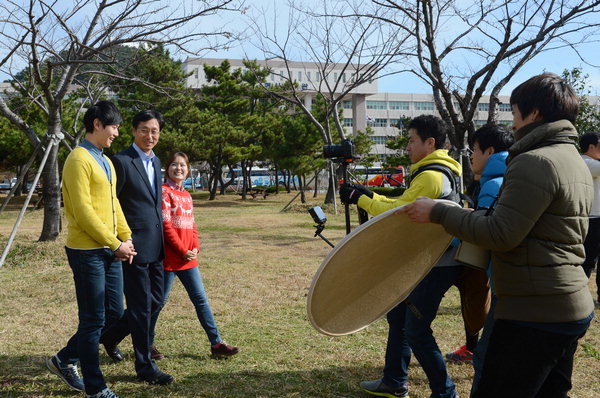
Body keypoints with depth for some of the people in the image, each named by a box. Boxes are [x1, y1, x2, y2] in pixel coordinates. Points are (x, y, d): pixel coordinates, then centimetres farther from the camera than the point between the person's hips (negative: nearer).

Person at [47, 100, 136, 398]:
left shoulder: (105, 162, 16)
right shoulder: (79, 159, -13)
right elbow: (83, 211, -19)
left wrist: (126, 238, 5)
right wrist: (115, 244, -15)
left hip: (110, 250, 9)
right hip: (87, 251, -9)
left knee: (113, 313, 14)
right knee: (93, 320, 2)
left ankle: (65, 360, 31)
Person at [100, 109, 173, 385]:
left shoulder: (155, 161, 14)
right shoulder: (122, 161, -12)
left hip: (155, 247, 8)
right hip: (134, 246, -8)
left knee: (156, 299, 16)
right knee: (141, 306, 0)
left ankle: (111, 335, 36)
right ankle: (145, 367, 13)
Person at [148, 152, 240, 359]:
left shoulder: (186, 195, 16)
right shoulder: (164, 191, -8)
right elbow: (165, 225, -14)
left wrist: (195, 247, 0)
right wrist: (182, 251, -14)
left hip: (188, 258, 7)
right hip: (170, 257, -7)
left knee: (201, 299, 7)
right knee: (160, 300, 3)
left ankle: (216, 344, 12)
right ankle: (147, 344, 18)